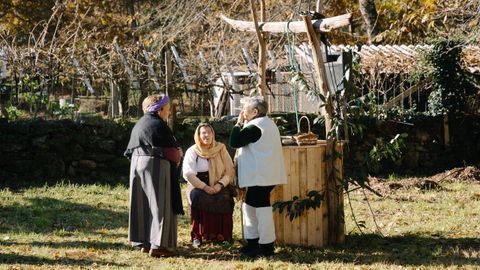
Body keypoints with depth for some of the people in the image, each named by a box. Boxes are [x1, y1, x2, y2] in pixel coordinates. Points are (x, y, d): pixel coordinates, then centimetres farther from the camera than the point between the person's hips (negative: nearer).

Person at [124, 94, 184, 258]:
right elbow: (172, 150, -13)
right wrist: (178, 154, 10)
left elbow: (130, 151, 13)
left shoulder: (139, 125, 11)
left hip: (137, 166, 8)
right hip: (156, 168, -8)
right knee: (160, 205, -4)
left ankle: (144, 242, 14)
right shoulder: (159, 126, -13)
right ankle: (158, 244, -8)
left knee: (143, 205, 11)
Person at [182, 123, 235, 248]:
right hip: (198, 186, -1)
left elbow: (230, 171, 3)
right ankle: (197, 236, -25)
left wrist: (220, 184, -15)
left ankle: (221, 234, -18)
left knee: (224, 199, -31)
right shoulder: (192, 152, -1)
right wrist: (204, 187, -21)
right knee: (198, 198, -34)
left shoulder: (221, 149, 4)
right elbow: (188, 174, -10)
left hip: (219, 187, 1)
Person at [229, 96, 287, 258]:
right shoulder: (268, 123, 16)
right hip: (267, 174, 11)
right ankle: (252, 242, 23)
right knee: (249, 205, 18)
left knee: (262, 207, -6)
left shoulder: (255, 127, -16)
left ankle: (266, 247, -2)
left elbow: (234, 142, -14)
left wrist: (239, 123, -4)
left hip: (260, 176, -11)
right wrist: (242, 124, 16)